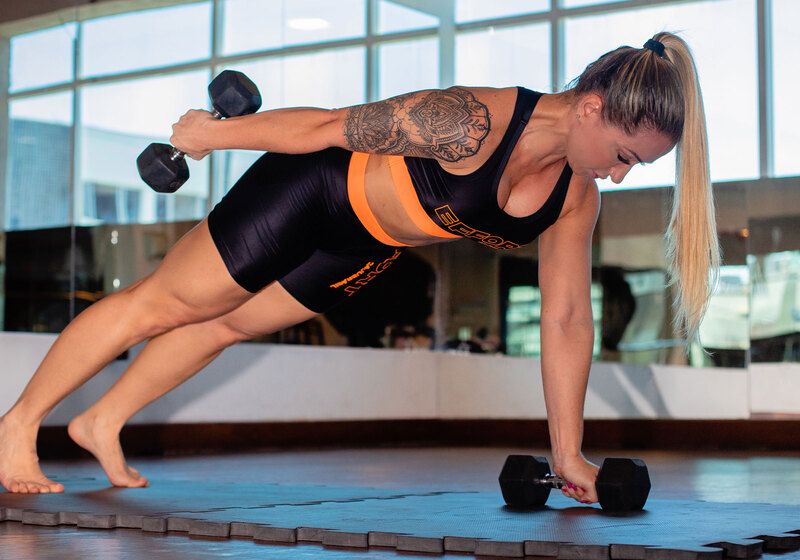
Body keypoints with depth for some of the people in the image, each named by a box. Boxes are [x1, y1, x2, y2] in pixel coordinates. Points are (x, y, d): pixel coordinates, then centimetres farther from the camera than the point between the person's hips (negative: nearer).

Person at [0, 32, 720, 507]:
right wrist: (212, 133, -14)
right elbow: (330, 125, -27)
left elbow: (567, 319, -9)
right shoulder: (472, 123, -37)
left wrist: (569, 451, -9)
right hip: (313, 191, -7)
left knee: (227, 324, 21)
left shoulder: (577, 199, -16)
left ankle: (104, 422, 42)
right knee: (159, 305, 7)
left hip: (362, 249, 7)